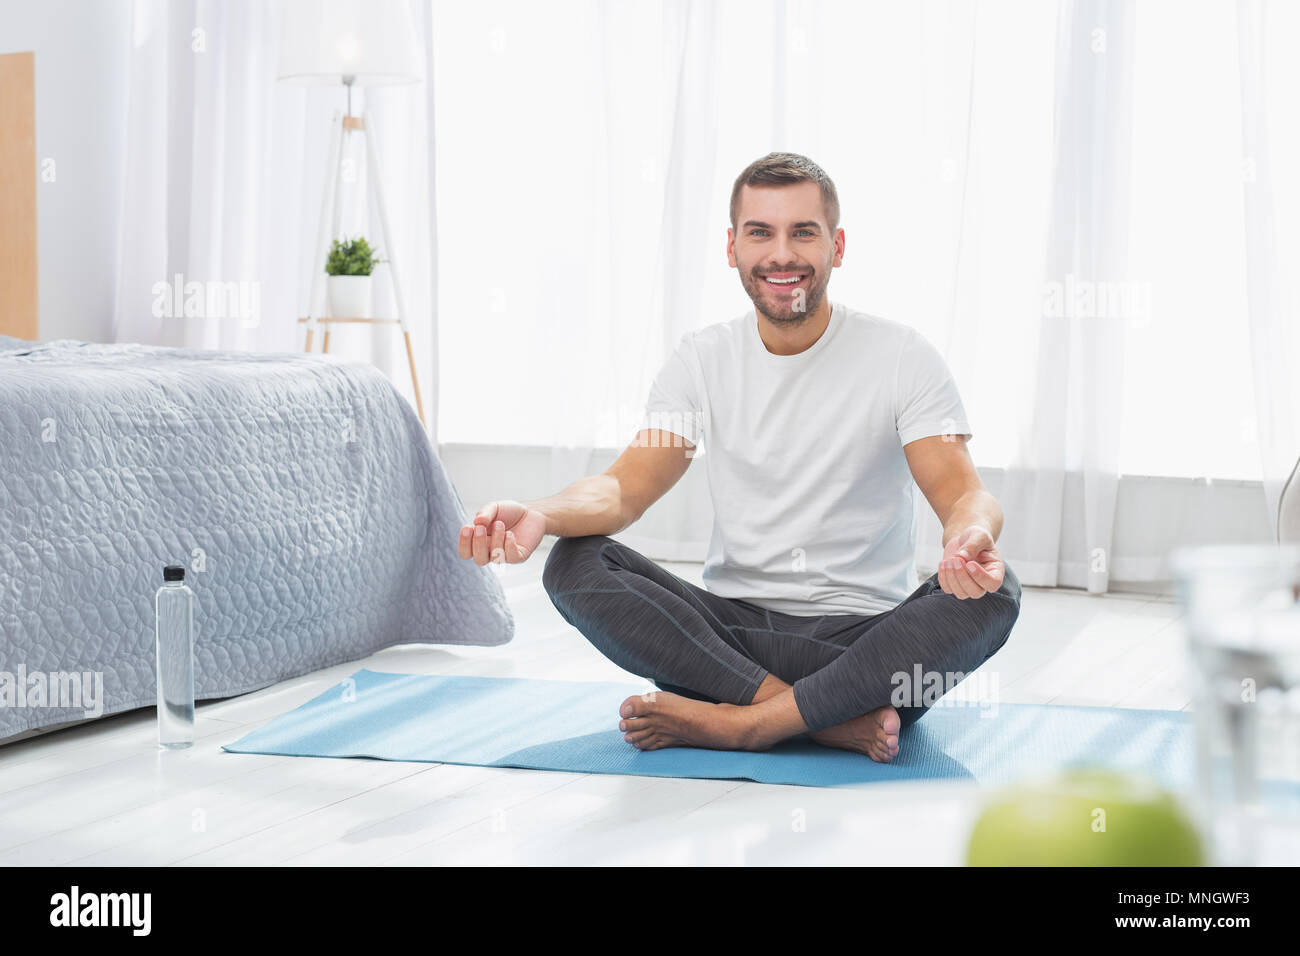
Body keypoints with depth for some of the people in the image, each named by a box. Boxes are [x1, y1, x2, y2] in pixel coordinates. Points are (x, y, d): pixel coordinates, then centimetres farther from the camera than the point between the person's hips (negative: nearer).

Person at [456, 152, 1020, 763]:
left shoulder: (902, 357, -1)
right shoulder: (701, 361, 6)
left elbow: (961, 492, -11)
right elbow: (630, 484, -4)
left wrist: (972, 535, -38)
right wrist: (539, 515, -28)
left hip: (863, 632, -2)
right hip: (734, 626, 2)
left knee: (993, 594, -32)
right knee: (573, 565, -22)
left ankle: (735, 722, -31)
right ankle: (840, 719, -30)